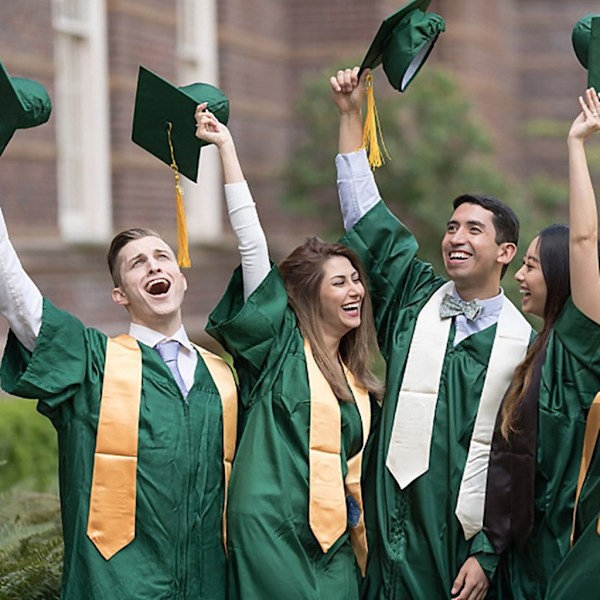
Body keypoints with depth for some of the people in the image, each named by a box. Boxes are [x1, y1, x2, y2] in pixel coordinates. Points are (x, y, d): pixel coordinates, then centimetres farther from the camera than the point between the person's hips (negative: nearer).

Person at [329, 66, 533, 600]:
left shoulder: (524, 342, -1)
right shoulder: (417, 301, 8)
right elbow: (367, 218, 9)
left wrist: (489, 553, -9)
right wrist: (350, 114, 7)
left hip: (469, 540, -2)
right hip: (396, 530, 2)